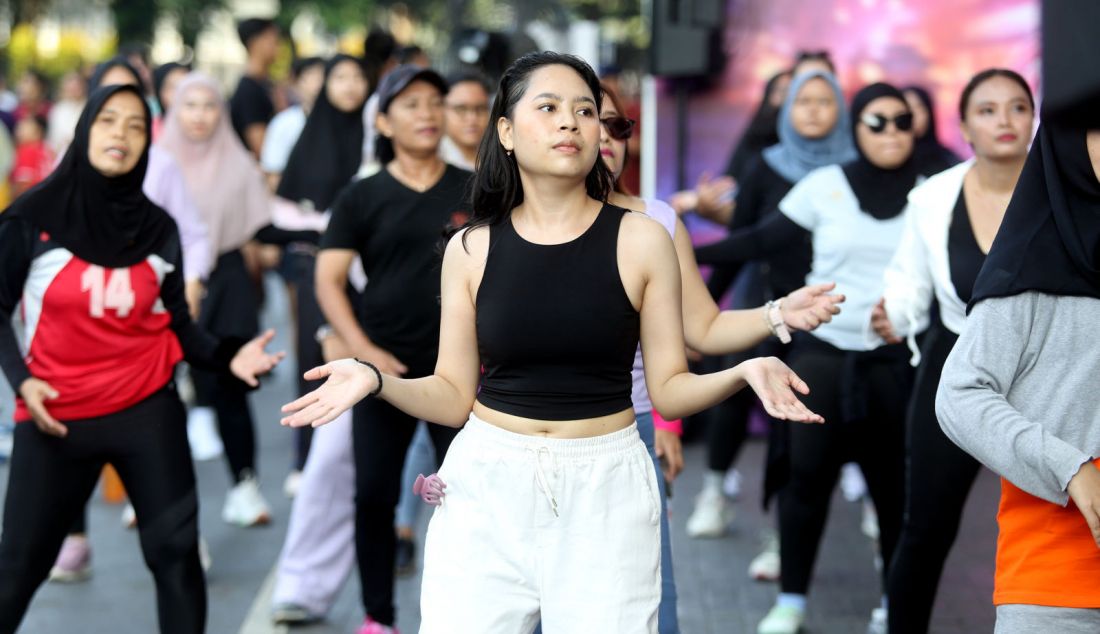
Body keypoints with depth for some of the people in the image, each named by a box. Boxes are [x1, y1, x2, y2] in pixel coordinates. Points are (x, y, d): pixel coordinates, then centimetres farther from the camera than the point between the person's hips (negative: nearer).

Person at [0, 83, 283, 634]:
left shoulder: (158, 227, 3)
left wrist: (227, 358, -12)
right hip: (57, 417, -2)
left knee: (176, 548, 2)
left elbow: (176, 322, 5)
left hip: (148, 410, 2)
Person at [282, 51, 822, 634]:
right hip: (487, 486, 1)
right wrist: (375, 380, -13)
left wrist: (743, 373, -18)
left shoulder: (641, 241, -2)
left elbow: (668, 389, 0)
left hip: (605, 491, -1)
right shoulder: (471, 249, 2)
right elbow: (454, 396, 4)